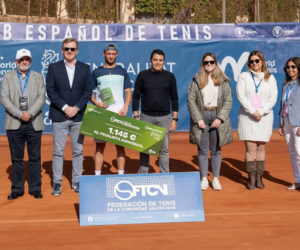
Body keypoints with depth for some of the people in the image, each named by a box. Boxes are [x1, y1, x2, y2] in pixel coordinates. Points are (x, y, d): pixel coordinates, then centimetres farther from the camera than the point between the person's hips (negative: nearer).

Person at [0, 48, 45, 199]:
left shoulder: (38, 77, 11)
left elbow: (41, 98, 0)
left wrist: (30, 113, -14)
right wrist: (19, 114, -13)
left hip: (34, 123, 0)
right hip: (14, 123, 0)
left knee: (35, 158, 4)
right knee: (16, 158, 5)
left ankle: (35, 188, 12)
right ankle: (17, 189, 13)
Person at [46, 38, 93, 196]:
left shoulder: (85, 68, 8)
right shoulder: (54, 67, 5)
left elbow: (88, 91, 3)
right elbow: (50, 90, -2)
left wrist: (76, 108, -9)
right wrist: (64, 107, -11)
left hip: (78, 116, 1)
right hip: (59, 116, -1)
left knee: (78, 151, 6)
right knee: (58, 151, 0)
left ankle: (76, 182, 15)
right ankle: (57, 183, 8)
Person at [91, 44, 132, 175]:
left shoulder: (122, 72, 10)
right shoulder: (97, 72, 9)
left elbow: (128, 92, 8)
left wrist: (125, 108, -8)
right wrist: (96, 103, -9)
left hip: (118, 114, 0)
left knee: (120, 145, 0)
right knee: (99, 145, 1)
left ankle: (121, 175, 4)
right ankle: (97, 175, 4)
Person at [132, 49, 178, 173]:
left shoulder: (169, 76, 4)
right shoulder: (142, 75, 3)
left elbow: (174, 99, 6)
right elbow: (136, 97, 4)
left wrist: (174, 119, 0)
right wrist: (136, 117, -3)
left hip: (164, 117, 0)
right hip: (146, 117, 0)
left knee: (164, 149, 3)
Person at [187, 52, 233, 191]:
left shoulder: (223, 80, 5)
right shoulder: (197, 80, 4)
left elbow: (228, 100, 1)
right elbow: (191, 100, 0)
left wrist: (220, 118, -9)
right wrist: (198, 119, -8)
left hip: (217, 116, 0)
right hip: (201, 116, 0)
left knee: (216, 150, 6)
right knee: (202, 150, 3)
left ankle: (216, 178, 14)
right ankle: (204, 178, 12)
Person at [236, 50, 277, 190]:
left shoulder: (270, 78, 8)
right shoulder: (244, 77, 5)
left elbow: (273, 98, 1)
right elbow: (240, 96, -5)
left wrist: (261, 112, -12)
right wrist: (253, 111, -14)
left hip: (264, 117, 1)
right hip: (247, 117, -1)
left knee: (261, 147, 4)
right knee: (251, 148, -5)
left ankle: (259, 178, 11)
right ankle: (251, 179, 0)